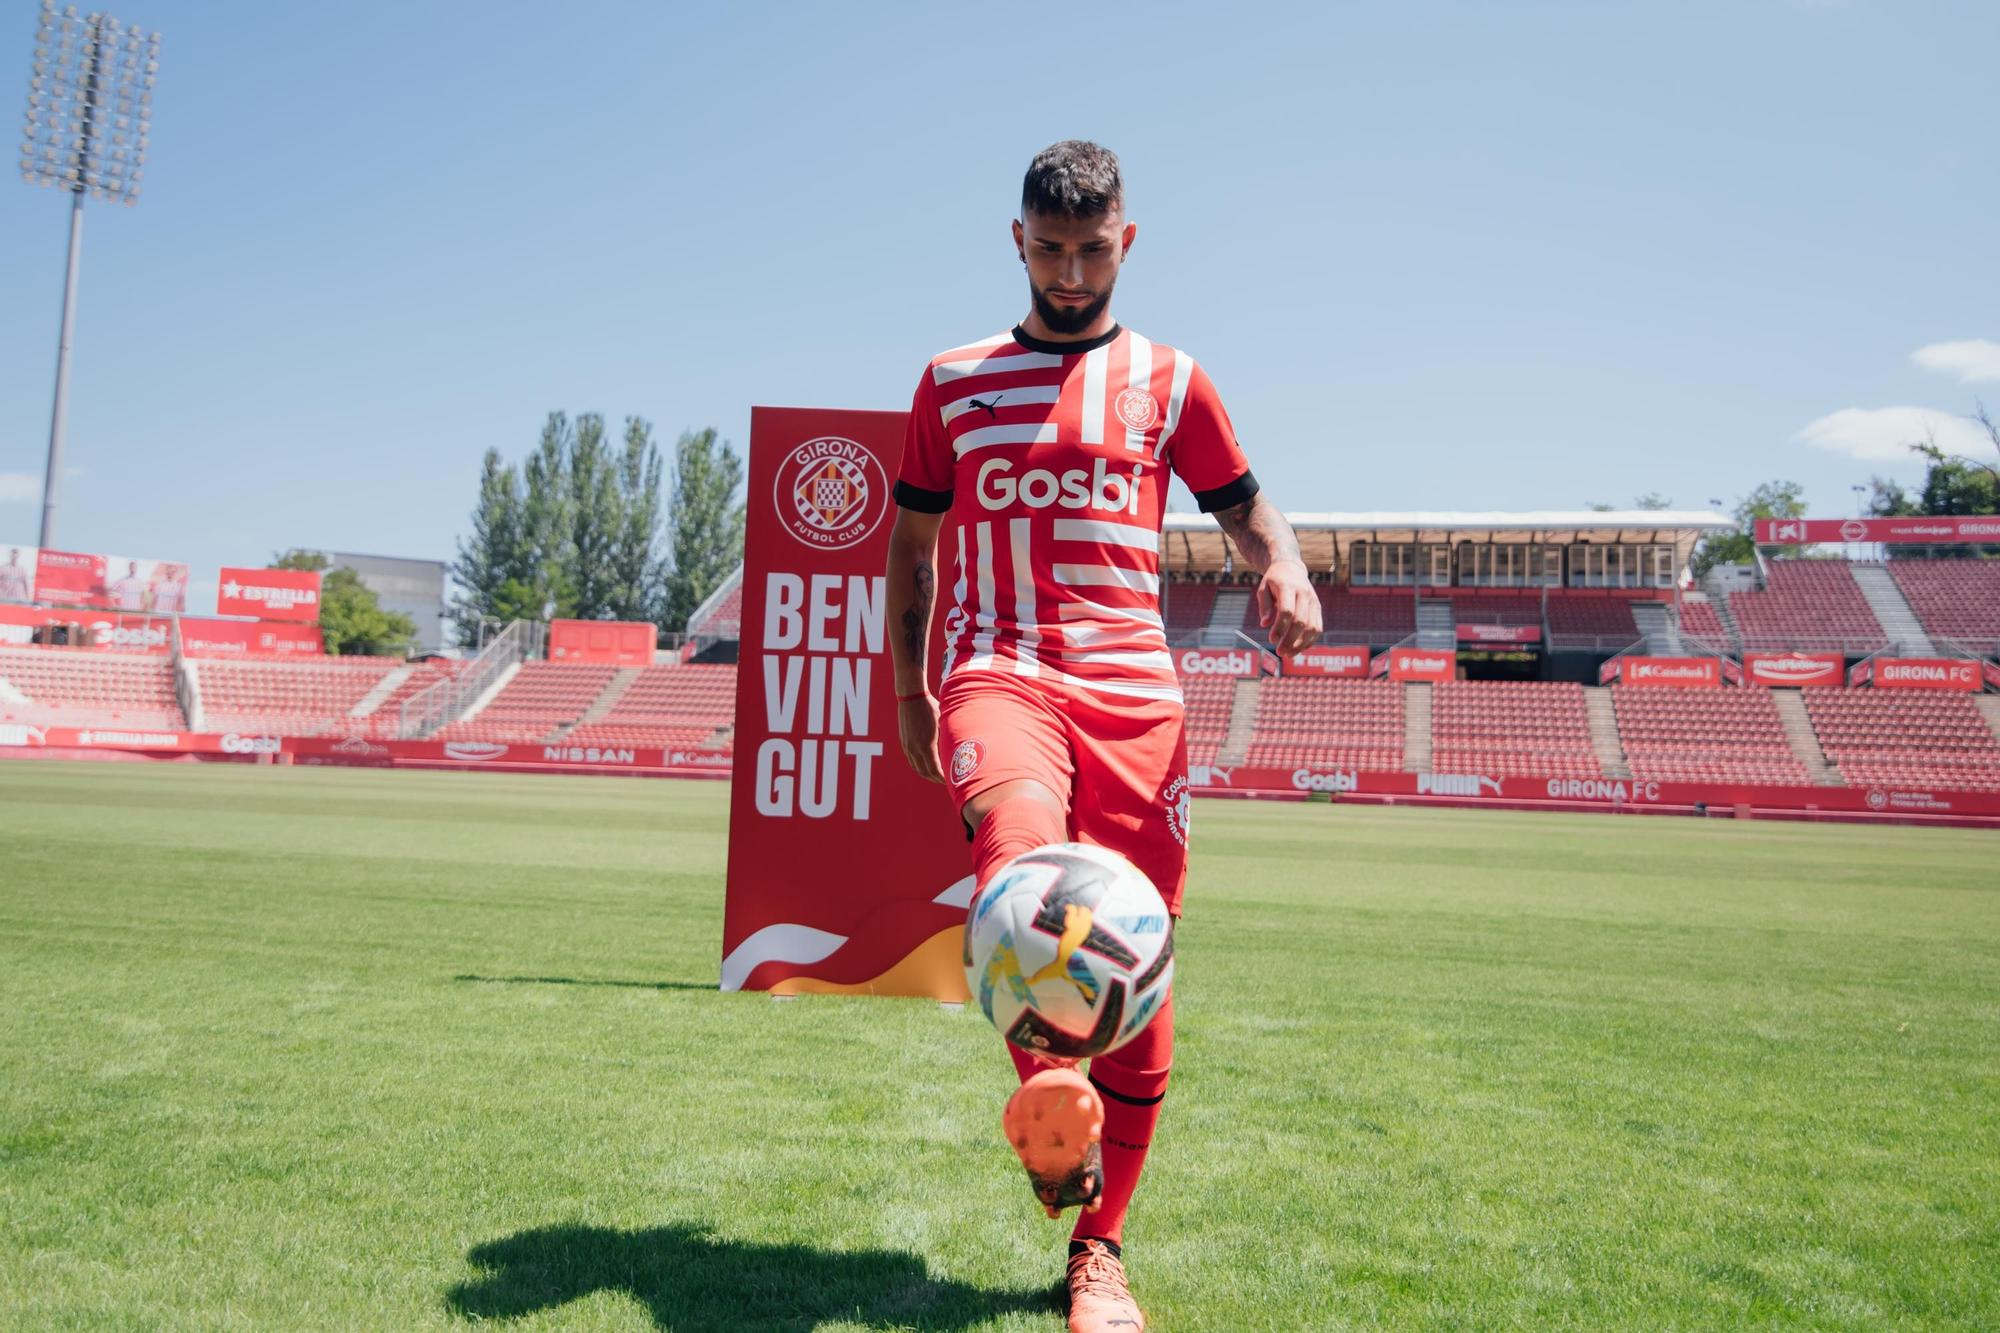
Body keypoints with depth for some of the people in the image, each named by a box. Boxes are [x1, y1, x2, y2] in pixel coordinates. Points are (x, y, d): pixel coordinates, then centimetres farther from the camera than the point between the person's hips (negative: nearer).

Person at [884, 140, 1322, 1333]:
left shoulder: (1167, 381, 15)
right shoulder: (954, 381, 17)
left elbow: (1248, 512, 17)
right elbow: (911, 542, 22)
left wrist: (1287, 569, -7)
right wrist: (907, 687, 17)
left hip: (1132, 684, 0)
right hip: (999, 668, 0)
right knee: (1020, 834, -37)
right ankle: (1051, 1104, -42)